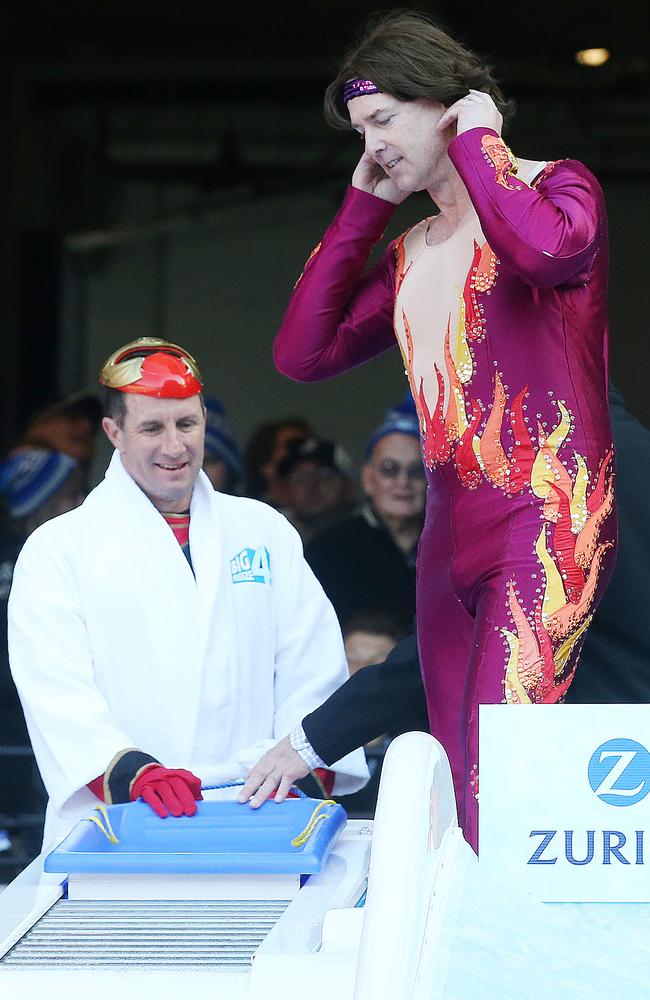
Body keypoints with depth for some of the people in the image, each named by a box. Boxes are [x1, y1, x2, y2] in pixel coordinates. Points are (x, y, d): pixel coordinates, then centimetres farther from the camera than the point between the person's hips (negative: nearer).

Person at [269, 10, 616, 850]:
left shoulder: (554, 187, -1)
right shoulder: (412, 256, 20)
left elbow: (547, 248, -27)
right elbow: (302, 353, 14)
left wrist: (477, 139, -10)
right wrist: (362, 205, 14)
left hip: (546, 522, -8)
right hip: (451, 534, 8)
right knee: (459, 786, 3)